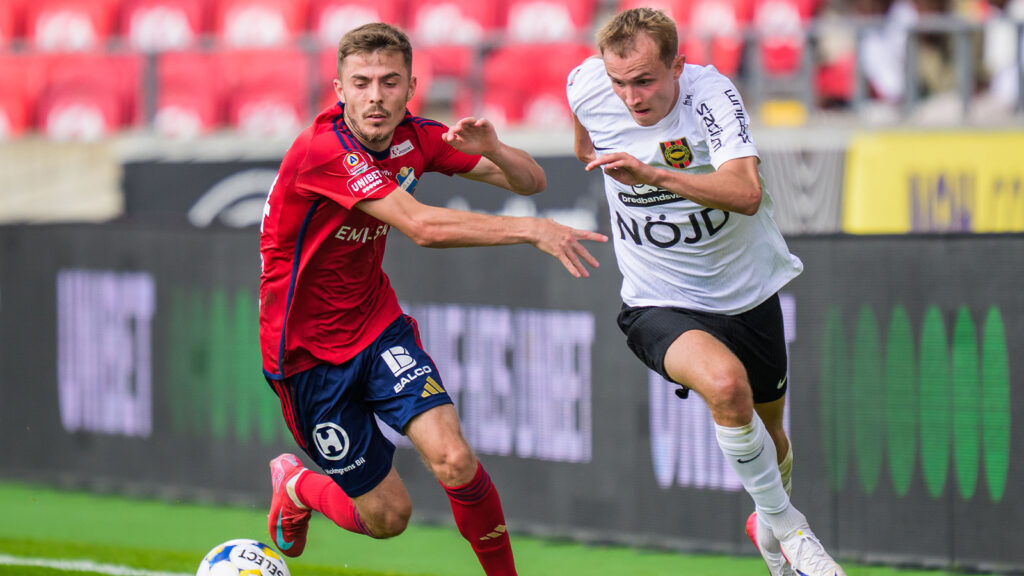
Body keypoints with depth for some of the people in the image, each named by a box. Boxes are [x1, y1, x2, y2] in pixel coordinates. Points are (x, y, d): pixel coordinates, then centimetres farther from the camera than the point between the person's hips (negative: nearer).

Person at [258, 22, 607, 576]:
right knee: (387, 516, 2)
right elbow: (423, 227, -37)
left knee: (455, 463, -19)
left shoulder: (413, 137, -5)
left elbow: (530, 181, -1)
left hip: (378, 326, 5)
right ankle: (294, 484, 33)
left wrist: (492, 150, -24)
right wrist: (531, 230, -42)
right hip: (309, 349, -5)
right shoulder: (322, 150, -27)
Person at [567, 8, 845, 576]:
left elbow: (746, 193, -41)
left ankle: (766, 525, 52)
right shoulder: (587, 87, -16)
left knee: (769, 437, 17)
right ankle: (786, 525, -13)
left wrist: (654, 174, -52)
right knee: (725, 383, -32)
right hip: (660, 305, -1)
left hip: (747, 290, 1)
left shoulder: (710, 93, -25)